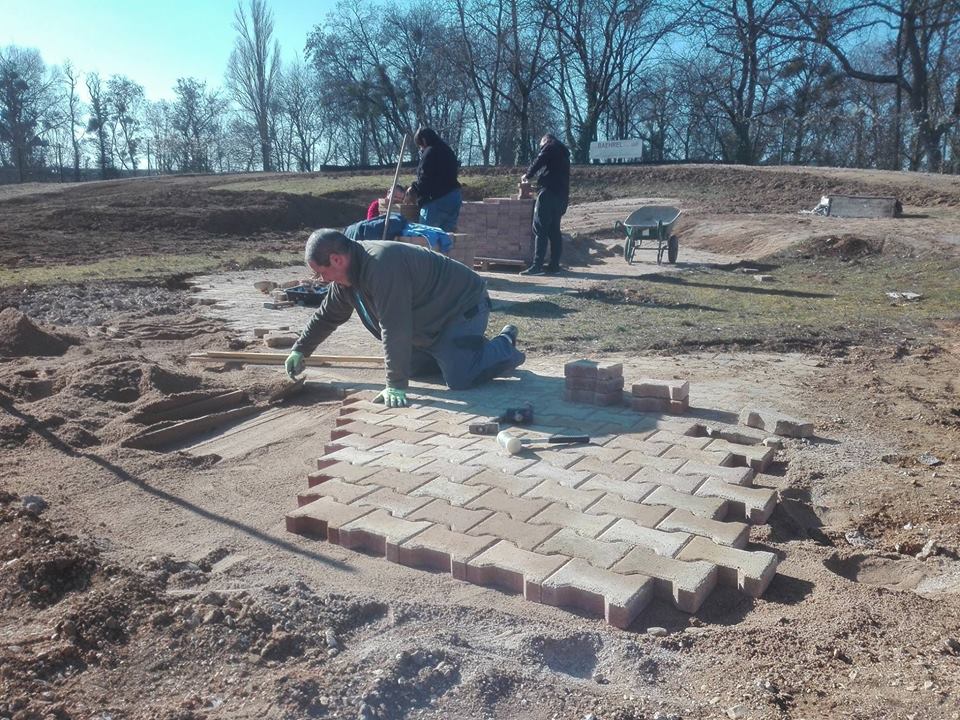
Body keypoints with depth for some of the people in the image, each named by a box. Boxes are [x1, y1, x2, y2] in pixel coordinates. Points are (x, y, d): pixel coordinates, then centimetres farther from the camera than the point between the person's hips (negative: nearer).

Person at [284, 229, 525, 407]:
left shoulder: (382, 265, -35)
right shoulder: (345, 276, -1)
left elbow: (394, 329, -37)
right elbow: (326, 316, 15)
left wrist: (396, 385, -34)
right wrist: (300, 350, 20)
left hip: (464, 307, -10)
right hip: (431, 322, 10)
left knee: (460, 379, -20)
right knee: (413, 367, 13)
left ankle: (505, 346, 8)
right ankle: (472, 348, 27)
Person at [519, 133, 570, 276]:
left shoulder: (550, 146, 3)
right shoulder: (563, 152, 27)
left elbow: (538, 162, -8)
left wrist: (528, 175, 8)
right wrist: (539, 182, 26)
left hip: (549, 192, -9)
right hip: (562, 194, 9)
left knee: (540, 228, -11)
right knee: (554, 230, 9)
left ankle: (537, 265, -18)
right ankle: (554, 265, 6)